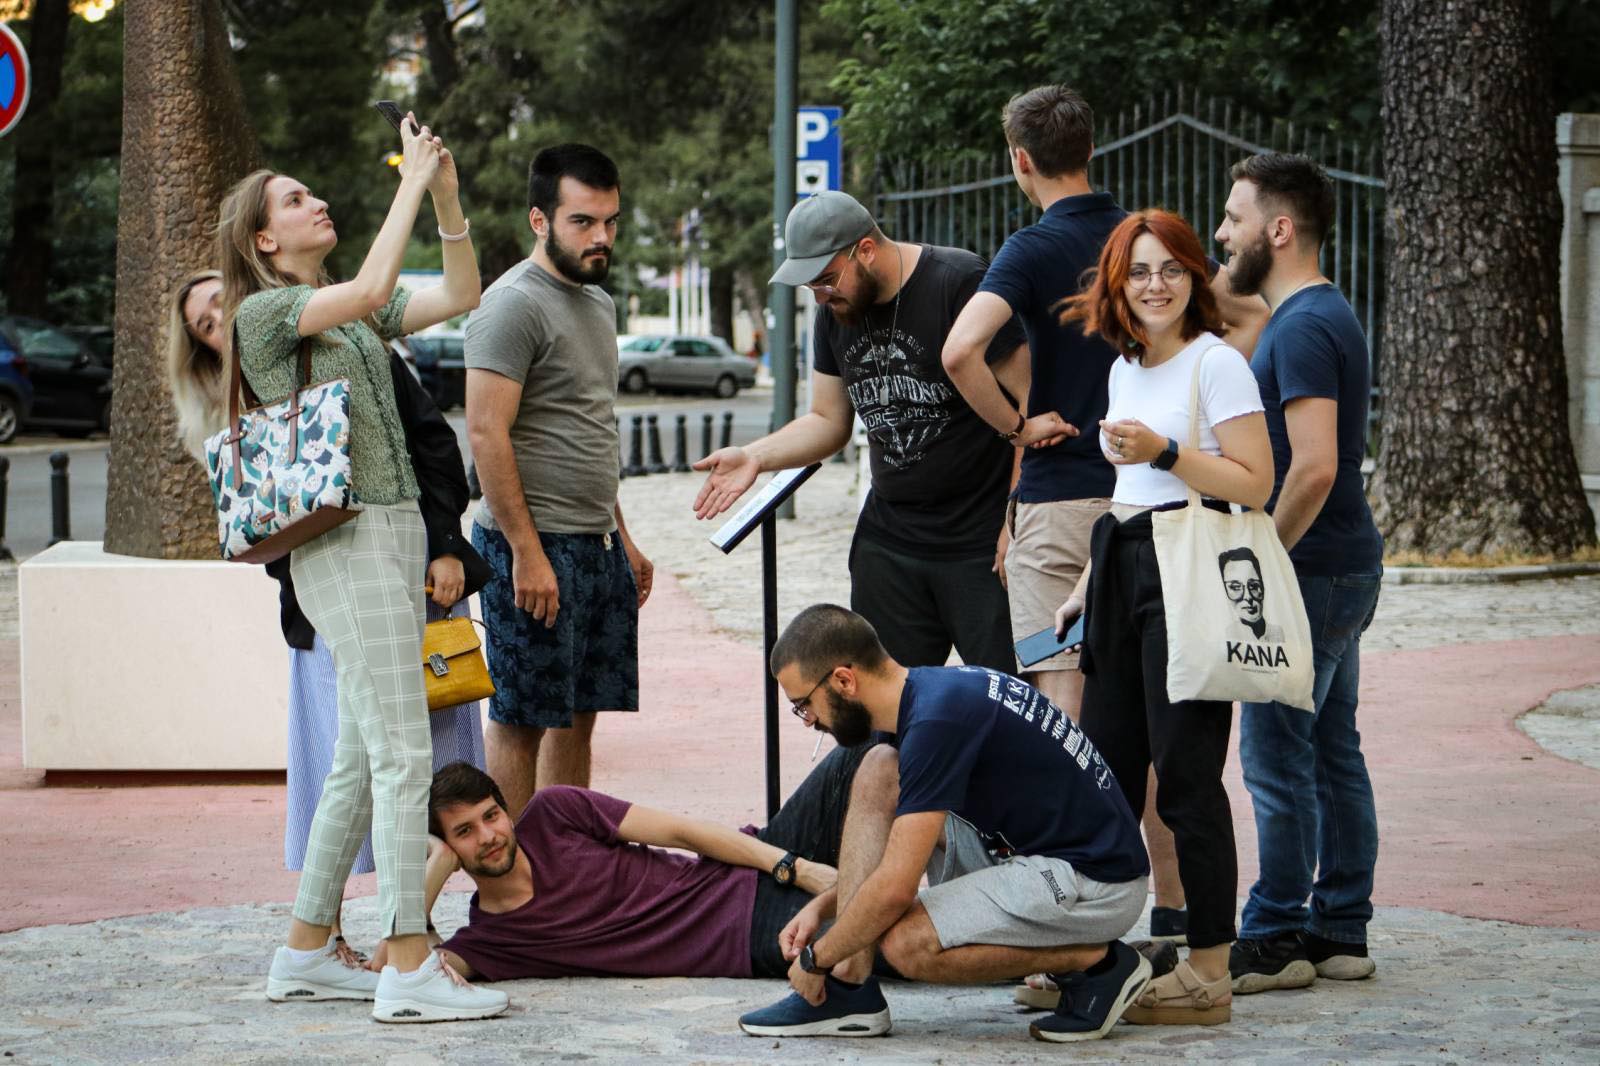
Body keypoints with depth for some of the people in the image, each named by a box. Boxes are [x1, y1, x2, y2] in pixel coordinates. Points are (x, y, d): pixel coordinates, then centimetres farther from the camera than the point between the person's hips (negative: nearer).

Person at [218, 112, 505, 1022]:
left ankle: (308, 954, 16)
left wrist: (448, 197, 4)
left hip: (397, 532, 9)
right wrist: (411, 183, -13)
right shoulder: (264, 313, -5)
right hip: (346, 543, -9)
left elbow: (460, 298, 14)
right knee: (403, 753, -14)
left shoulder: (352, 319, 20)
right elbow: (370, 291, -21)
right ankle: (411, 970, -16)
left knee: (363, 759, 10)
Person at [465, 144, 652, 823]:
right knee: (521, 719, -4)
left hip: (598, 544, 9)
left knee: (578, 715, 11)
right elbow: (487, 434, -18)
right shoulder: (514, 305, -13)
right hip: (536, 544, -9)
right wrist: (526, 552, -21)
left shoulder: (597, 302, 17)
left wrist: (623, 538, 22)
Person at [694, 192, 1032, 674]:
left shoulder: (960, 283, -13)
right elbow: (828, 421, 19)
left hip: (983, 543, -7)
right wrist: (754, 457, 1)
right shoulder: (836, 313, 9)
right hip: (888, 541, 7)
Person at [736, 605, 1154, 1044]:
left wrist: (815, 958, -8)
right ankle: (848, 988, 1)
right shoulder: (936, 689, 8)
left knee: (905, 941, -24)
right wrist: (822, 904, 15)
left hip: (1096, 885, -10)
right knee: (879, 774, 4)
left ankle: (1096, 961, -5)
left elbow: (895, 887, -23)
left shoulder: (938, 719, -23)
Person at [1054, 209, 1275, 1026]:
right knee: (1103, 767, 7)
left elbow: (1254, 484, -12)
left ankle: (1208, 974, -4)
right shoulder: (1124, 370, 18)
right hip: (1126, 575, 8)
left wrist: (1163, 451, -20)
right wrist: (1088, 585, 24)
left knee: (1185, 775, -8)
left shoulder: (1216, 363, -6)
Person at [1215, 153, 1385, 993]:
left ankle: (1274, 940, -1)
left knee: (1277, 757, -5)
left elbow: (1314, 465, -25)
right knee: (1332, 752, 12)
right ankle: (1340, 932, 16)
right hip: (1343, 567, 10)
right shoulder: (1321, 316, 15)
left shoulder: (1303, 328, -17)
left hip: (1307, 574, -10)